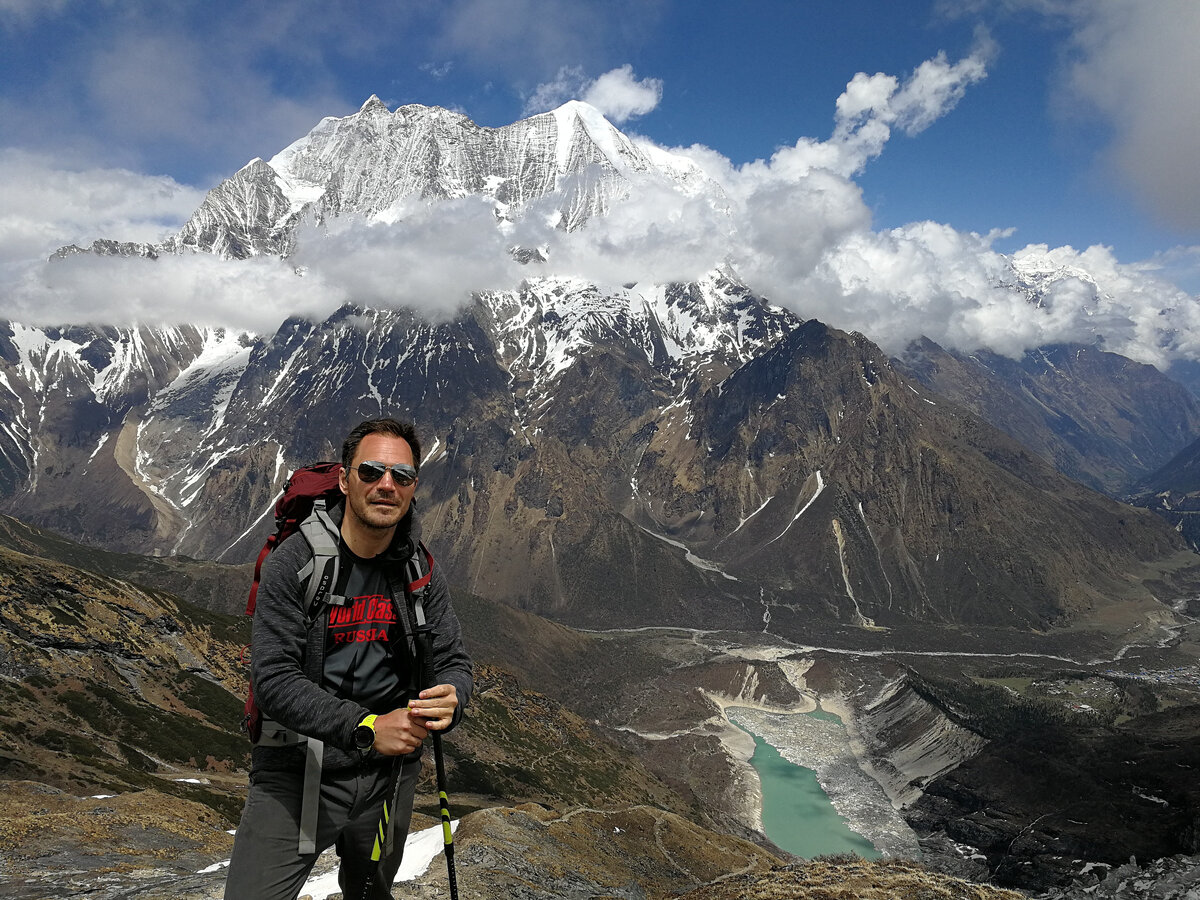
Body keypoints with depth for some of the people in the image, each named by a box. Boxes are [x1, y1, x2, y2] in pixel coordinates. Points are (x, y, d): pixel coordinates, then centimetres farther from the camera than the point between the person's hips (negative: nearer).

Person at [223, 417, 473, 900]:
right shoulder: (294, 561, -16)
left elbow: (454, 662, -1)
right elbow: (273, 678, -22)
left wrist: (450, 701, -26)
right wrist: (364, 727, -33)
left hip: (387, 777, 4)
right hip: (297, 771, -4)